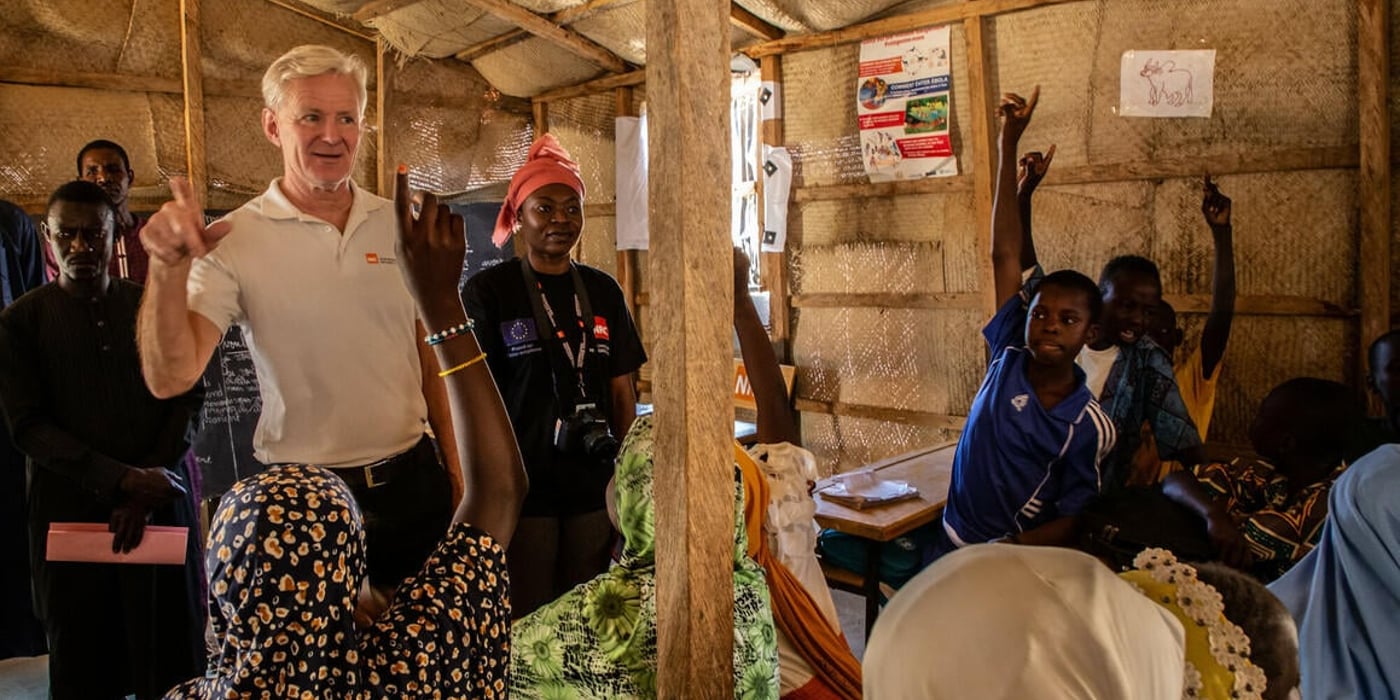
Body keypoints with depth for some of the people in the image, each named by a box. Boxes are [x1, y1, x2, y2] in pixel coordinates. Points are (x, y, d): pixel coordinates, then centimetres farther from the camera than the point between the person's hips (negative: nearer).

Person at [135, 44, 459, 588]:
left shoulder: (397, 226, 3)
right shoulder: (233, 241, -8)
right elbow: (170, 379, -17)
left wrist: (453, 464, 9)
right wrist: (169, 270, -32)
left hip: (412, 479, 4)